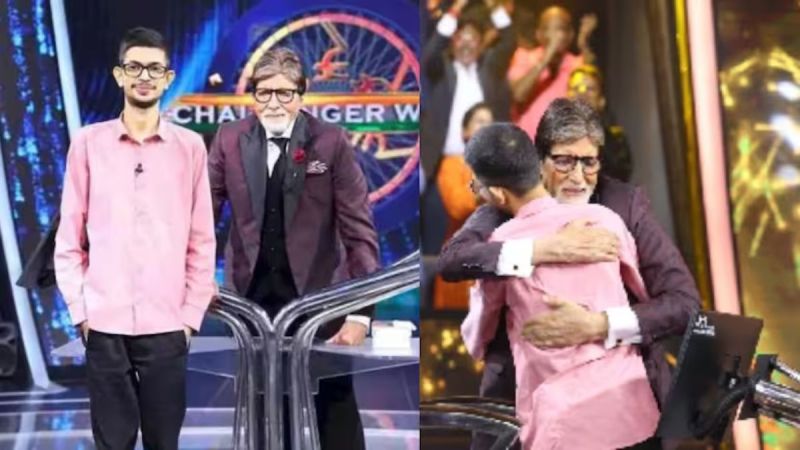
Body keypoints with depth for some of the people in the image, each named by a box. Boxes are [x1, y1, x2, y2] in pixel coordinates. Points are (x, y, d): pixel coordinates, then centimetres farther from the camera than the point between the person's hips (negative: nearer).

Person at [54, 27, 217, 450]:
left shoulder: (190, 146, 4)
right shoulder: (88, 143, 3)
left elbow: (202, 240, 6)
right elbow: (69, 238, 5)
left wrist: (192, 313, 1)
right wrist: (79, 309, -1)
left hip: (167, 324, 0)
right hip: (105, 324, 0)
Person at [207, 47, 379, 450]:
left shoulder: (331, 142, -7)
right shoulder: (230, 139, 1)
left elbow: (359, 229, -7)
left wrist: (361, 311, -13)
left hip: (317, 298, -2)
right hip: (251, 299, 3)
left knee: (335, 409, 6)